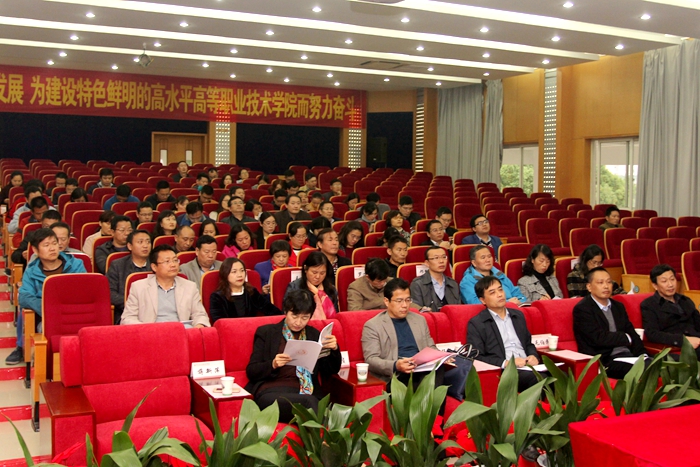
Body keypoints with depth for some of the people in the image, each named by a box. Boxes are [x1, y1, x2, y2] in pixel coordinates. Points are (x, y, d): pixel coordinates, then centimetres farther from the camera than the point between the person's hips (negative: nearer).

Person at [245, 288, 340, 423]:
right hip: (271, 393, -2)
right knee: (308, 402, -37)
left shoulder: (314, 335, 20)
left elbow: (329, 373, 19)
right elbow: (251, 372, 7)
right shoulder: (266, 332, 12)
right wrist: (273, 365, -12)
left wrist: (334, 350, 0)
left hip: (307, 394, 3)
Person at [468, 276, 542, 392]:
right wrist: (506, 363, -15)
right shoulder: (476, 323, 3)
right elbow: (476, 358, -4)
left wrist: (534, 356, 6)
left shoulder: (518, 315, 22)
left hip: (528, 368, 6)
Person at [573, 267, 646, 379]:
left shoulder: (618, 307, 21)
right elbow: (599, 338, -14)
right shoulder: (582, 309, -4)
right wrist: (626, 338, 1)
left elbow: (632, 334, 15)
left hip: (627, 355, 7)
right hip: (604, 360, -7)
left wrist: (642, 356, -3)